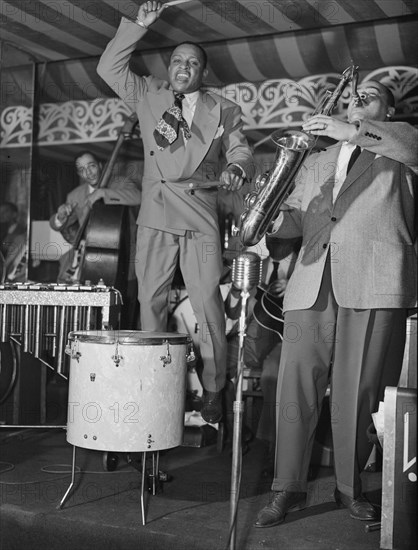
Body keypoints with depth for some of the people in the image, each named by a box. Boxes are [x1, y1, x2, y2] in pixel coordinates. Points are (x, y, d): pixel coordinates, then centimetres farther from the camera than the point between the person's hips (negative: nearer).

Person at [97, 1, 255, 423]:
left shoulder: (223, 111, 15)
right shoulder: (148, 96, 16)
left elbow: (240, 152, 8)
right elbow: (109, 68, 10)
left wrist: (236, 170, -16)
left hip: (200, 217, -1)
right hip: (156, 215, 1)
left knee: (207, 303, -6)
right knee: (150, 300, 1)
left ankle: (212, 393, 0)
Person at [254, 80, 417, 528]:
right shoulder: (316, 162, 29)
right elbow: (295, 216, 22)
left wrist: (350, 131, -19)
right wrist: (273, 218, -1)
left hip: (373, 281, -3)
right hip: (313, 282, 4)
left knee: (357, 392, -1)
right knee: (295, 387, -2)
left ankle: (350, 487, 15)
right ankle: (288, 488, 7)